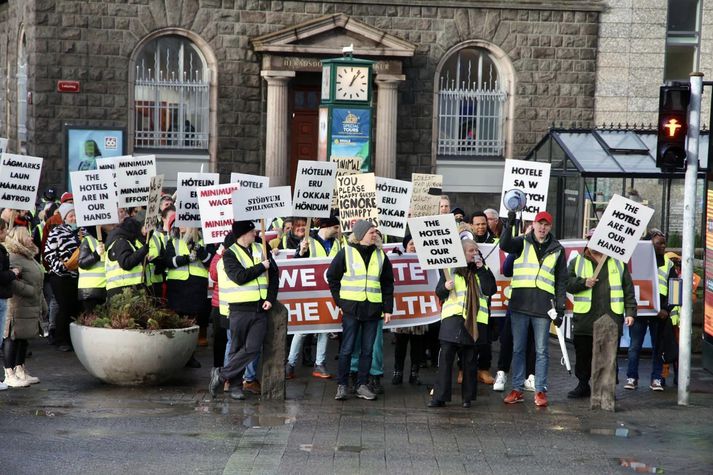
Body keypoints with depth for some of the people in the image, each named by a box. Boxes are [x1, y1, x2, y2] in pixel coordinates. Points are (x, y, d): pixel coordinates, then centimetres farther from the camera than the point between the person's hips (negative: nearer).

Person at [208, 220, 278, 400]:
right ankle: (235, 385, 14)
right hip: (240, 309, -4)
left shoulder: (261, 250, 13)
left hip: (260, 310, 4)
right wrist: (262, 266, -8)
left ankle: (221, 375, 3)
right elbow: (239, 276, -17)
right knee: (237, 348, 3)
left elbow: (274, 274, 12)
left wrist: (270, 298, -1)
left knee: (253, 348, -6)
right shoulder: (230, 254, -3)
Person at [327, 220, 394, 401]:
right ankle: (341, 385, 4)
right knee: (347, 349, -1)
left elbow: (388, 283, 13)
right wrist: (340, 301, 1)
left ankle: (362, 385, 13)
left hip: (373, 309, 3)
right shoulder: (346, 253, 0)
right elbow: (332, 277, 6)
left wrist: (388, 308, 7)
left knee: (368, 349, 6)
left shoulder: (380, 255, 10)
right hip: (351, 309, -3)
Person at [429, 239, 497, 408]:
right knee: (446, 356, -6)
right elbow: (439, 293, 6)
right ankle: (439, 396, -5)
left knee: (469, 359, 6)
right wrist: (445, 287, -15)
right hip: (452, 318, -1)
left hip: (474, 320, 1)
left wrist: (482, 269, -6)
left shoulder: (482, 270, 11)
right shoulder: (450, 268, 8)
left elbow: (490, 290, -4)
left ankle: (468, 397, 13)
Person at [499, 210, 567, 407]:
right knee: (518, 348, 5)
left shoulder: (557, 249, 10)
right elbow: (504, 245, -15)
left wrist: (560, 308, 5)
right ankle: (517, 389, 12)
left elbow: (561, 281, 11)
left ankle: (540, 390, 8)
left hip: (543, 306, 0)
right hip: (520, 304, 0)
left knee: (541, 350, 2)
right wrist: (509, 225, -30)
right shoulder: (522, 243, 7)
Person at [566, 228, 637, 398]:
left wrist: (630, 312, 2)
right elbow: (568, 284, 2)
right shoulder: (577, 262, 12)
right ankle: (583, 385, 20)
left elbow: (628, 290, 11)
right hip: (585, 318, 1)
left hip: (611, 317, 0)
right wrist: (584, 282, -16)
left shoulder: (618, 263, 13)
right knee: (583, 354, 7)